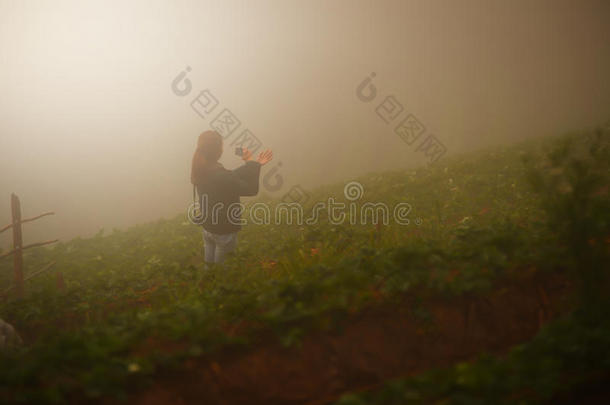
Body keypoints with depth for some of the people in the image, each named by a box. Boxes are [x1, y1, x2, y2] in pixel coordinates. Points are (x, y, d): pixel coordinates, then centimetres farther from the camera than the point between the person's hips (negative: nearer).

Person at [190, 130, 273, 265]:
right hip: (224, 231, -7)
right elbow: (251, 189, -22)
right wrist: (252, 164, -11)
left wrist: (251, 164, -3)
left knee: (209, 261, 27)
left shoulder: (199, 171, -12)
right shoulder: (222, 177, -36)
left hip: (207, 227, 7)